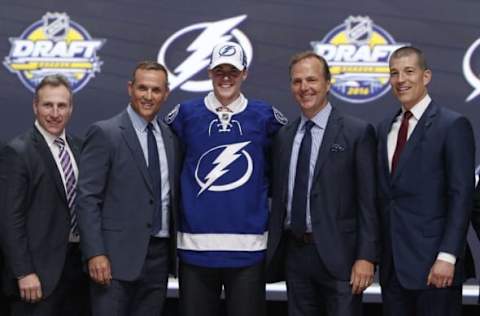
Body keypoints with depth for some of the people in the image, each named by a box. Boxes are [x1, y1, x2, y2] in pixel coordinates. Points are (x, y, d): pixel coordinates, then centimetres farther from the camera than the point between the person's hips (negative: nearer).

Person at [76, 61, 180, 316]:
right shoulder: (104, 133, -5)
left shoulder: (170, 139, 13)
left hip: (160, 256, 5)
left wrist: (178, 248, 11)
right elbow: (88, 198, -9)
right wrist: (95, 254, -16)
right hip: (118, 256, -5)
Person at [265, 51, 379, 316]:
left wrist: (366, 257, -13)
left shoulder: (357, 132, -4)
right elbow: (278, 197, 14)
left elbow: (368, 200, -7)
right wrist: (272, 252, 9)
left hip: (338, 255, -5)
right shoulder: (283, 136, 12)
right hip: (294, 254, 5)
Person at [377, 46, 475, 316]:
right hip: (393, 264, 6)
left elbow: (462, 196, -11)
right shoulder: (385, 128, 15)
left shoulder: (453, 125, -6)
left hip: (432, 263, -6)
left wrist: (447, 256, -18)